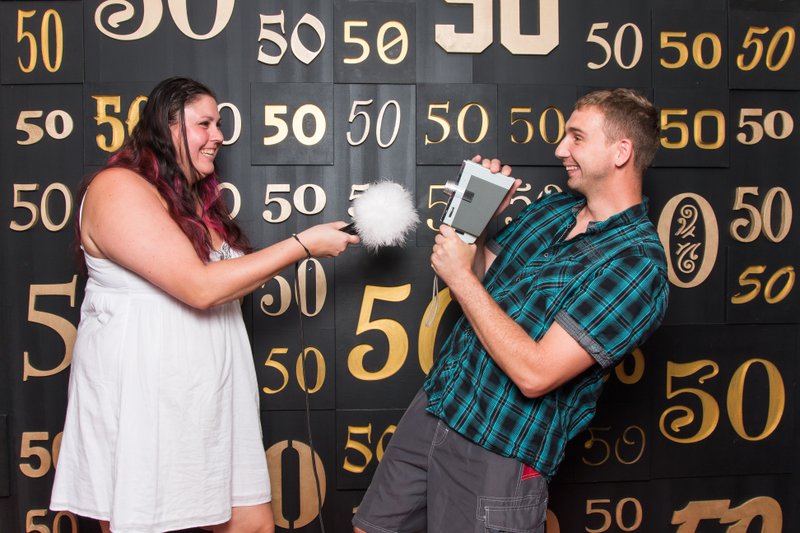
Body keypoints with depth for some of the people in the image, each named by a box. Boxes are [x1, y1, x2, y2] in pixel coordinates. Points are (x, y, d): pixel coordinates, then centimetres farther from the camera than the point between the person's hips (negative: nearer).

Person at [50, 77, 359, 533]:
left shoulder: (197, 197, 17)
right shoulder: (118, 188, -13)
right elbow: (200, 287, -21)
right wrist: (303, 245, -16)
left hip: (214, 400, 8)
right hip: (142, 404, -8)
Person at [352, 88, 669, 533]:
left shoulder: (638, 264, -19)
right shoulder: (550, 209, 8)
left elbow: (534, 374, -26)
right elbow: (484, 281, 17)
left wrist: (460, 277, -18)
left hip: (500, 454, -8)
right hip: (434, 407, 8)